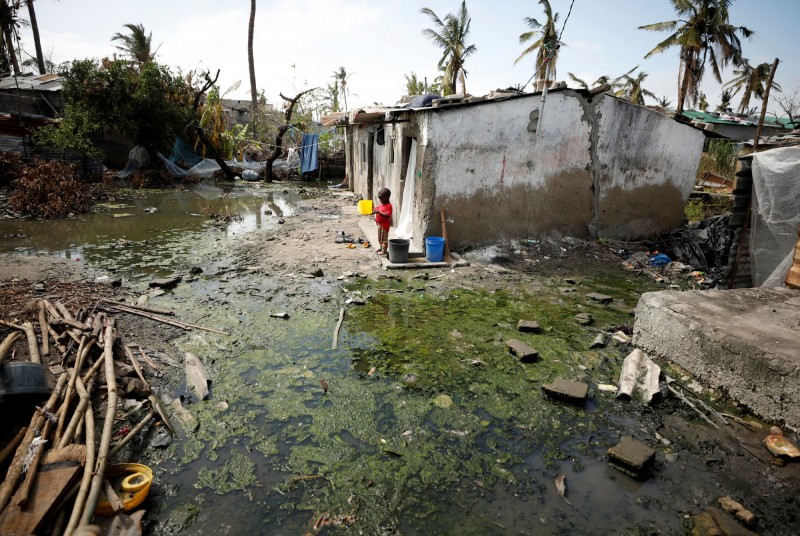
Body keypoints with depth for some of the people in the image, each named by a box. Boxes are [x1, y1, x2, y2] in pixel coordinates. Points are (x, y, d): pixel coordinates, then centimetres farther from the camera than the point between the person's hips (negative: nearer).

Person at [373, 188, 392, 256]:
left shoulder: (389, 206, -18)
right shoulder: (381, 204, 10)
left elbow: (387, 215, -27)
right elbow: (378, 209, 24)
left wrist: (379, 212, -32)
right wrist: (375, 211, 1)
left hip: (385, 225, -9)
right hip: (379, 223, 9)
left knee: (384, 238, -3)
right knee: (380, 237, 20)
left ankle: (384, 250, 4)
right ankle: (381, 248, 34)